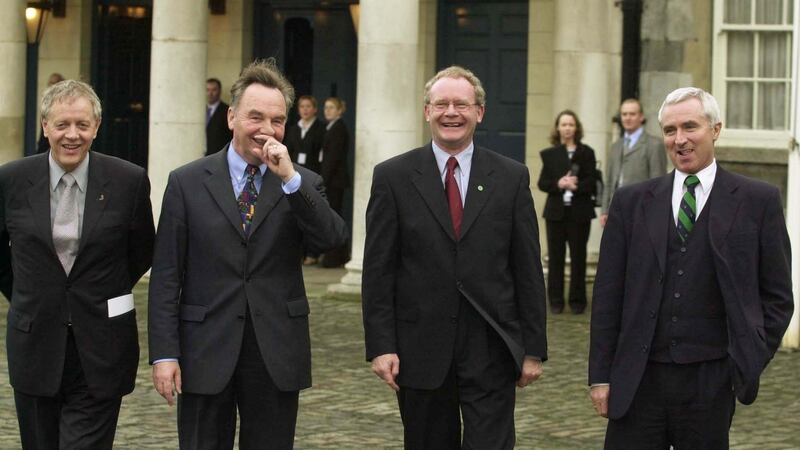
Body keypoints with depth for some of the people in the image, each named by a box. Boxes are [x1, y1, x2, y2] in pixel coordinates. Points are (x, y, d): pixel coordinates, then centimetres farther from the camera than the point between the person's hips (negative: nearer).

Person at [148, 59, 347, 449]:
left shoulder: (303, 185, 6)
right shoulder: (187, 183, 2)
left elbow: (333, 239, -12)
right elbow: (166, 275, 0)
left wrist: (290, 178, -19)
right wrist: (164, 354, -6)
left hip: (277, 357, 1)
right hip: (206, 355, -1)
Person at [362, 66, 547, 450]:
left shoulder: (511, 178, 4)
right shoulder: (393, 177, 2)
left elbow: (528, 270, 5)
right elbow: (378, 271, 0)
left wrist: (534, 348, 2)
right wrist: (380, 346, -7)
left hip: (492, 349, 0)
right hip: (420, 349, 0)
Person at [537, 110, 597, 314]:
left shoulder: (586, 153, 3)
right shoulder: (549, 154, 7)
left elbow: (592, 183, -3)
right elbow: (542, 183, 2)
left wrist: (577, 186, -22)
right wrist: (558, 184, -16)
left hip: (579, 213, -1)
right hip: (556, 212, 1)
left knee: (578, 256, 3)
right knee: (555, 257, 3)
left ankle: (577, 300, 10)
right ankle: (556, 300, 9)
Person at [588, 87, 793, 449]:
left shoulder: (757, 201, 2)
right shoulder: (631, 202, 8)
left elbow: (777, 296, 5)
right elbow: (608, 294, 7)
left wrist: (752, 362, -3)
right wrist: (600, 375, 3)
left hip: (710, 379, -1)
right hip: (638, 378, 2)